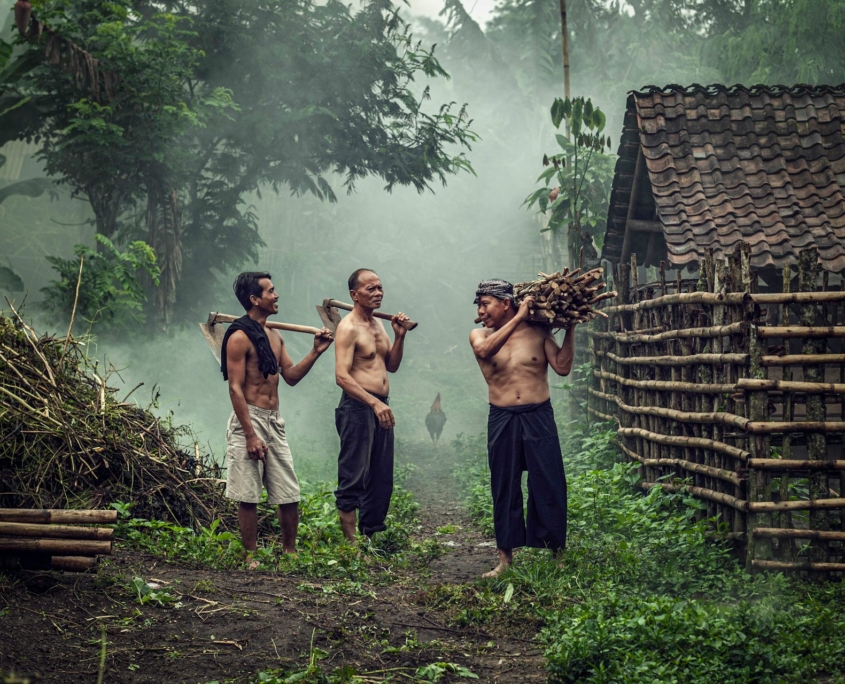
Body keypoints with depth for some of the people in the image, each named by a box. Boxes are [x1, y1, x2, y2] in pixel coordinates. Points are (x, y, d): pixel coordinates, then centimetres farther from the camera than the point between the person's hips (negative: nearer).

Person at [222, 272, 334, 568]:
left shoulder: (274, 336, 15)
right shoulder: (239, 337, -11)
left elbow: (291, 376, 18)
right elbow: (235, 388, -15)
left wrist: (315, 352, 3)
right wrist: (250, 436, -20)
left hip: (274, 422, 8)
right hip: (249, 421, -8)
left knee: (290, 495, 8)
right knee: (248, 497, -2)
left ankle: (290, 552, 19)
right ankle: (251, 558, 6)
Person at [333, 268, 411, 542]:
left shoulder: (378, 324, 16)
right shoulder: (348, 327, -11)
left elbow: (392, 366, 20)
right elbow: (342, 376, -20)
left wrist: (399, 336, 4)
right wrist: (374, 403, -29)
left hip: (379, 407, 9)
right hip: (357, 407, -9)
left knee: (381, 481, 12)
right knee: (353, 480, -6)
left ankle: (372, 537, 20)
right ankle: (351, 543, -4)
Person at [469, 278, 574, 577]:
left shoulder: (538, 332, 2)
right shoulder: (479, 336, 4)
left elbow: (562, 367, -5)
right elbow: (485, 350, -20)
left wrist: (570, 329, -7)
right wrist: (518, 318, -20)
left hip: (539, 417, -1)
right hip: (501, 421, 1)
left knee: (549, 486, 0)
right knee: (504, 489, 5)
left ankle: (557, 553, 10)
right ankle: (505, 558, 13)